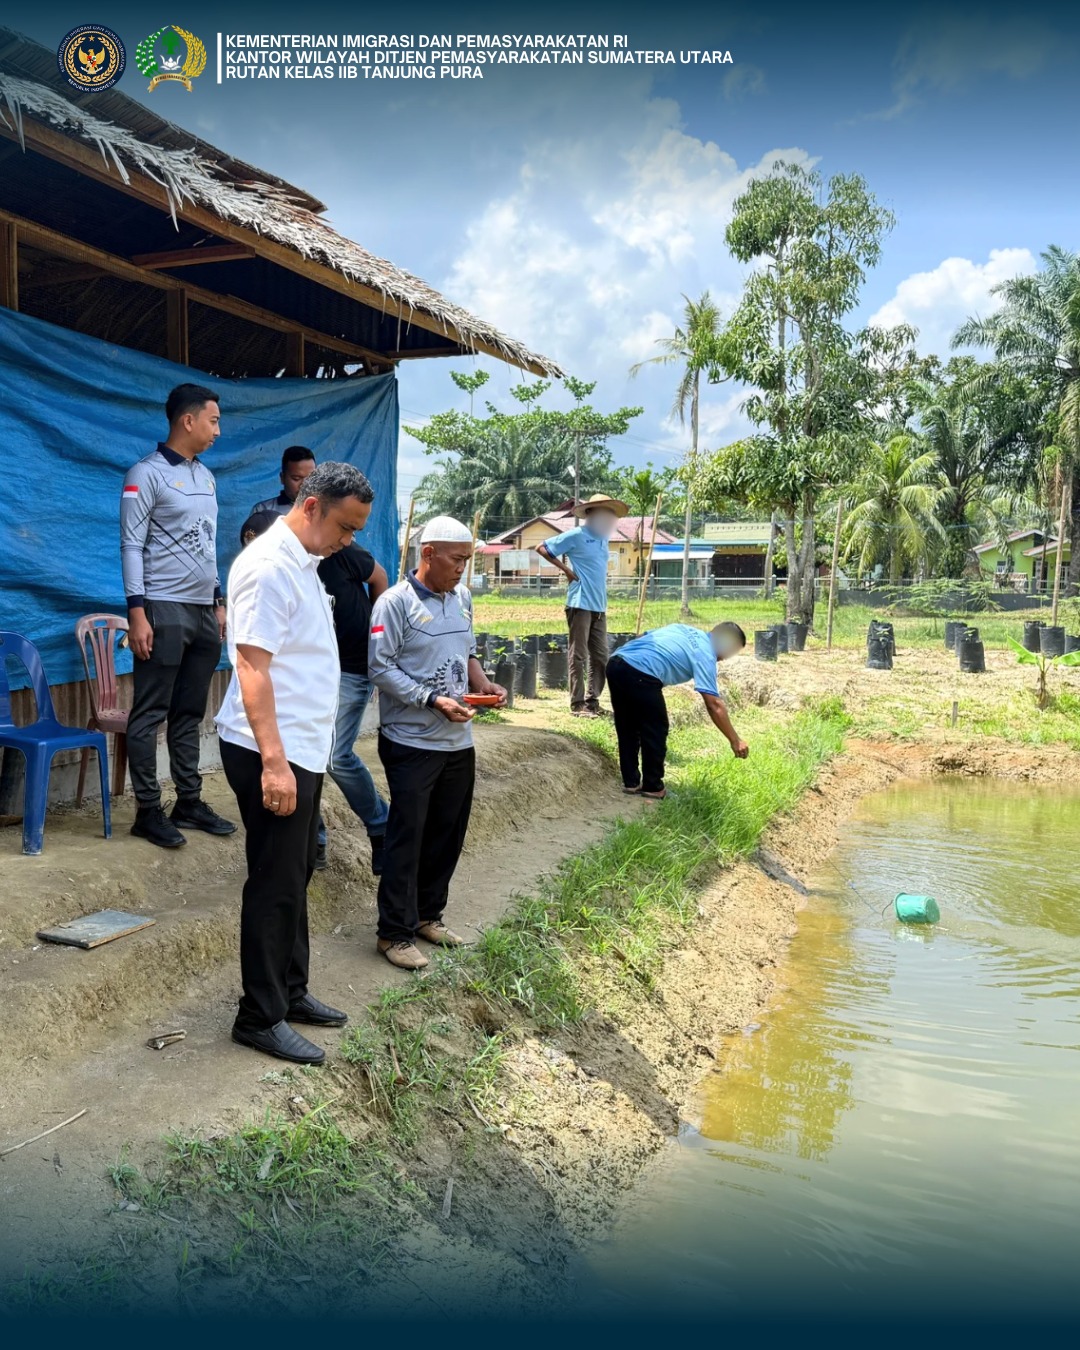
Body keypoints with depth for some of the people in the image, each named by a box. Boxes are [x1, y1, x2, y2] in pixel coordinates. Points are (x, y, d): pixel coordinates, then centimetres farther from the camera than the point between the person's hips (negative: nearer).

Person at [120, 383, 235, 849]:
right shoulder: (147, 473, -7)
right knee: (150, 714, -1)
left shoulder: (206, 476, 16)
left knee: (189, 713, 11)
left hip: (203, 611, 7)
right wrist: (136, 612, -17)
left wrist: (219, 602, 17)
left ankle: (189, 801, 18)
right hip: (164, 610, -7)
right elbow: (132, 546, -11)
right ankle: (148, 810, 5)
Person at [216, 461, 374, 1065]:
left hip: (304, 750, 10)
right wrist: (274, 762, -26)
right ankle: (260, 1017, 13)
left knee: (296, 877, 17)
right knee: (275, 885, 0)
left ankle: (291, 992, 30)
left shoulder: (303, 563, 14)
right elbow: (252, 666, -22)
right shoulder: (269, 566, -17)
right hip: (273, 755, -10)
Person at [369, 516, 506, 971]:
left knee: (448, 832, 14)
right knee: (406, 836, 1)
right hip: (411, 742, -7)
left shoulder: (462, 598, 9)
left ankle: (427, 913, 31)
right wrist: (432, 701, -22)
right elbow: (380, 667, -16)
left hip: (458, 741, 7)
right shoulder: (395, 602, -13)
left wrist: (483, 684, 0)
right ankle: (396, 932, 13)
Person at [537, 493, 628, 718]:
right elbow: (542, 548, -6)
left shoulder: (602, 539, 15)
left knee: (601, 657, 9)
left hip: (599, 607, 8)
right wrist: (566, 569, -8)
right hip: (581, 604, -8)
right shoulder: (577, 535, -7)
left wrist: (601, 598, 14)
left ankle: (592, 701, 18)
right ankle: (577, 704, 4)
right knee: (578, 656, -2)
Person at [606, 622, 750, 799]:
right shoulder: (705, 655, 3)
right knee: (655, 731, 10)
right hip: (639, 675, -8)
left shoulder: (685, 629, 26)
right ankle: (652, 787, 19)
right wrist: (734, 741, 1)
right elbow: (714, 705, -3)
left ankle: (631, 782, 29)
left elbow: (642, 637, 29)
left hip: (616, 663, 8)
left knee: (627, 729, 21)